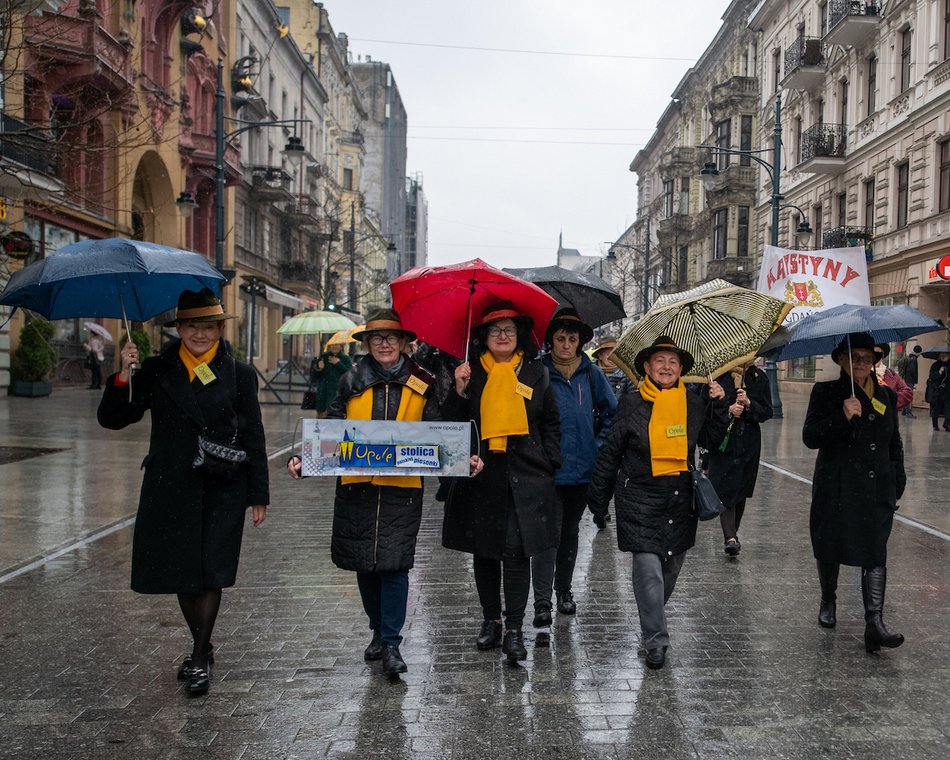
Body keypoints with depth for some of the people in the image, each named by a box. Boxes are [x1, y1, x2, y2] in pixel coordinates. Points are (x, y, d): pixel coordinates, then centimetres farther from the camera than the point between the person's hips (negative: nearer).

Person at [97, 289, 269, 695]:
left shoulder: (239, 374, 2)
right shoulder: (156, 371, 4)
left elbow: (253, 437, 3)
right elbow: (112, 419, 0)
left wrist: (258, 495, 1)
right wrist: (123, 376, -16)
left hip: (222, 488, -2)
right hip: (171, 486, 2)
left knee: (210, 572, -4)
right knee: (180, 571, 11)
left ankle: (200, 658, 9)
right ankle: (201, 646, 31)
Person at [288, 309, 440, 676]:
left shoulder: (421, 385, 5)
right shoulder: (352, 381, 6)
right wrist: (304, 459, -8)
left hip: (402, 487, -2)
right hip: (356, 485, 2)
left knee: (394, 563, -8)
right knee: (364, 564, 10)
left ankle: (391, 644, 3)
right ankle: (379, 631, 30)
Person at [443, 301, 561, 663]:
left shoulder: (535, 373, 8)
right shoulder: (471, 372, 6)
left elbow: (551, 424, 14)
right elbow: (452, 425, 3)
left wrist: (548, 464, 5)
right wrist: (460, 390, -11)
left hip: (524, 476, -1)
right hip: (480, 474, 1)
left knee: (517, 551, -6)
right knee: (483, 551, 9)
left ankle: (514, 630, 1)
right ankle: (491, 620, 23)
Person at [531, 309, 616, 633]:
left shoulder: (590, 373, 3)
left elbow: (612, 412, 13)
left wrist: (600, 444, 5)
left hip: (582, 469, 4)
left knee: (570, 530, 18)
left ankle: (564, 589, 33)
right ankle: (542, 602, -5)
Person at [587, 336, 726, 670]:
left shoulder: (694, 404, 5)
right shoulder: (631, 405, -3)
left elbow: (712, 440, 11)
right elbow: (610, 452, 2)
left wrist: (718, 405, -2)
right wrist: (598, 497, 5)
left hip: (681, 498, 4)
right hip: (640, 499, -4)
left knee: (672, 567, 14)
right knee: (649, 569, -10)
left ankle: (652, 619, 40)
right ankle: (656, 642, 2)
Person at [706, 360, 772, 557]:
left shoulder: (759, 377, 6)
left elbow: (767, 412, 4)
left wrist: (748, 403, -13)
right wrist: (727, 409, -15)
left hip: (748, 443, 3)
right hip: (722, 441, -3)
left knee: (740, 490, 9)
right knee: (725, 489, -12)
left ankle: (731, 535, 22)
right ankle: (731, 536, -18)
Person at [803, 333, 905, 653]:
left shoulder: (886, 396, 10)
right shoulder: (826, 393, -3)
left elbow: (894, 445, 18)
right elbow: (810, 437, -12)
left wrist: (897, 484, 14)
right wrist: (842, 417, -25)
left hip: (877, 490, 2)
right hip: (836, 488, -2)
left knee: (875, 553, -7)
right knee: (830, 546, 11)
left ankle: (874, 624, -11)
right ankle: (828, 601, 36)